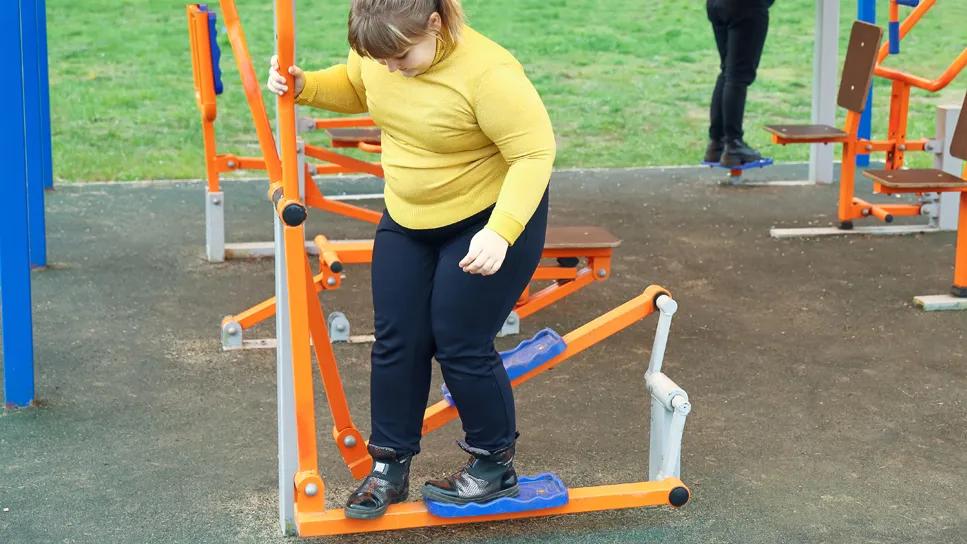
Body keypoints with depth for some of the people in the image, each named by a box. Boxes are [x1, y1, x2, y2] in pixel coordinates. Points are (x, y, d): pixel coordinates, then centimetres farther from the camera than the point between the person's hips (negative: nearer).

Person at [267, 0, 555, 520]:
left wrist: (500, 232, -41)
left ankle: (495, 465, 17)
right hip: (407, 219, 7)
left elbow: (535, 154, -29)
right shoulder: (382, 53, -11)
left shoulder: (487, 73, -32)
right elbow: (354, 89, 11)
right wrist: (304, 86, -10)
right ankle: (389, 466, 20)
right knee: (396, 342, 6)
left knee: (461, 345, -4)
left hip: (492, 220, -7)